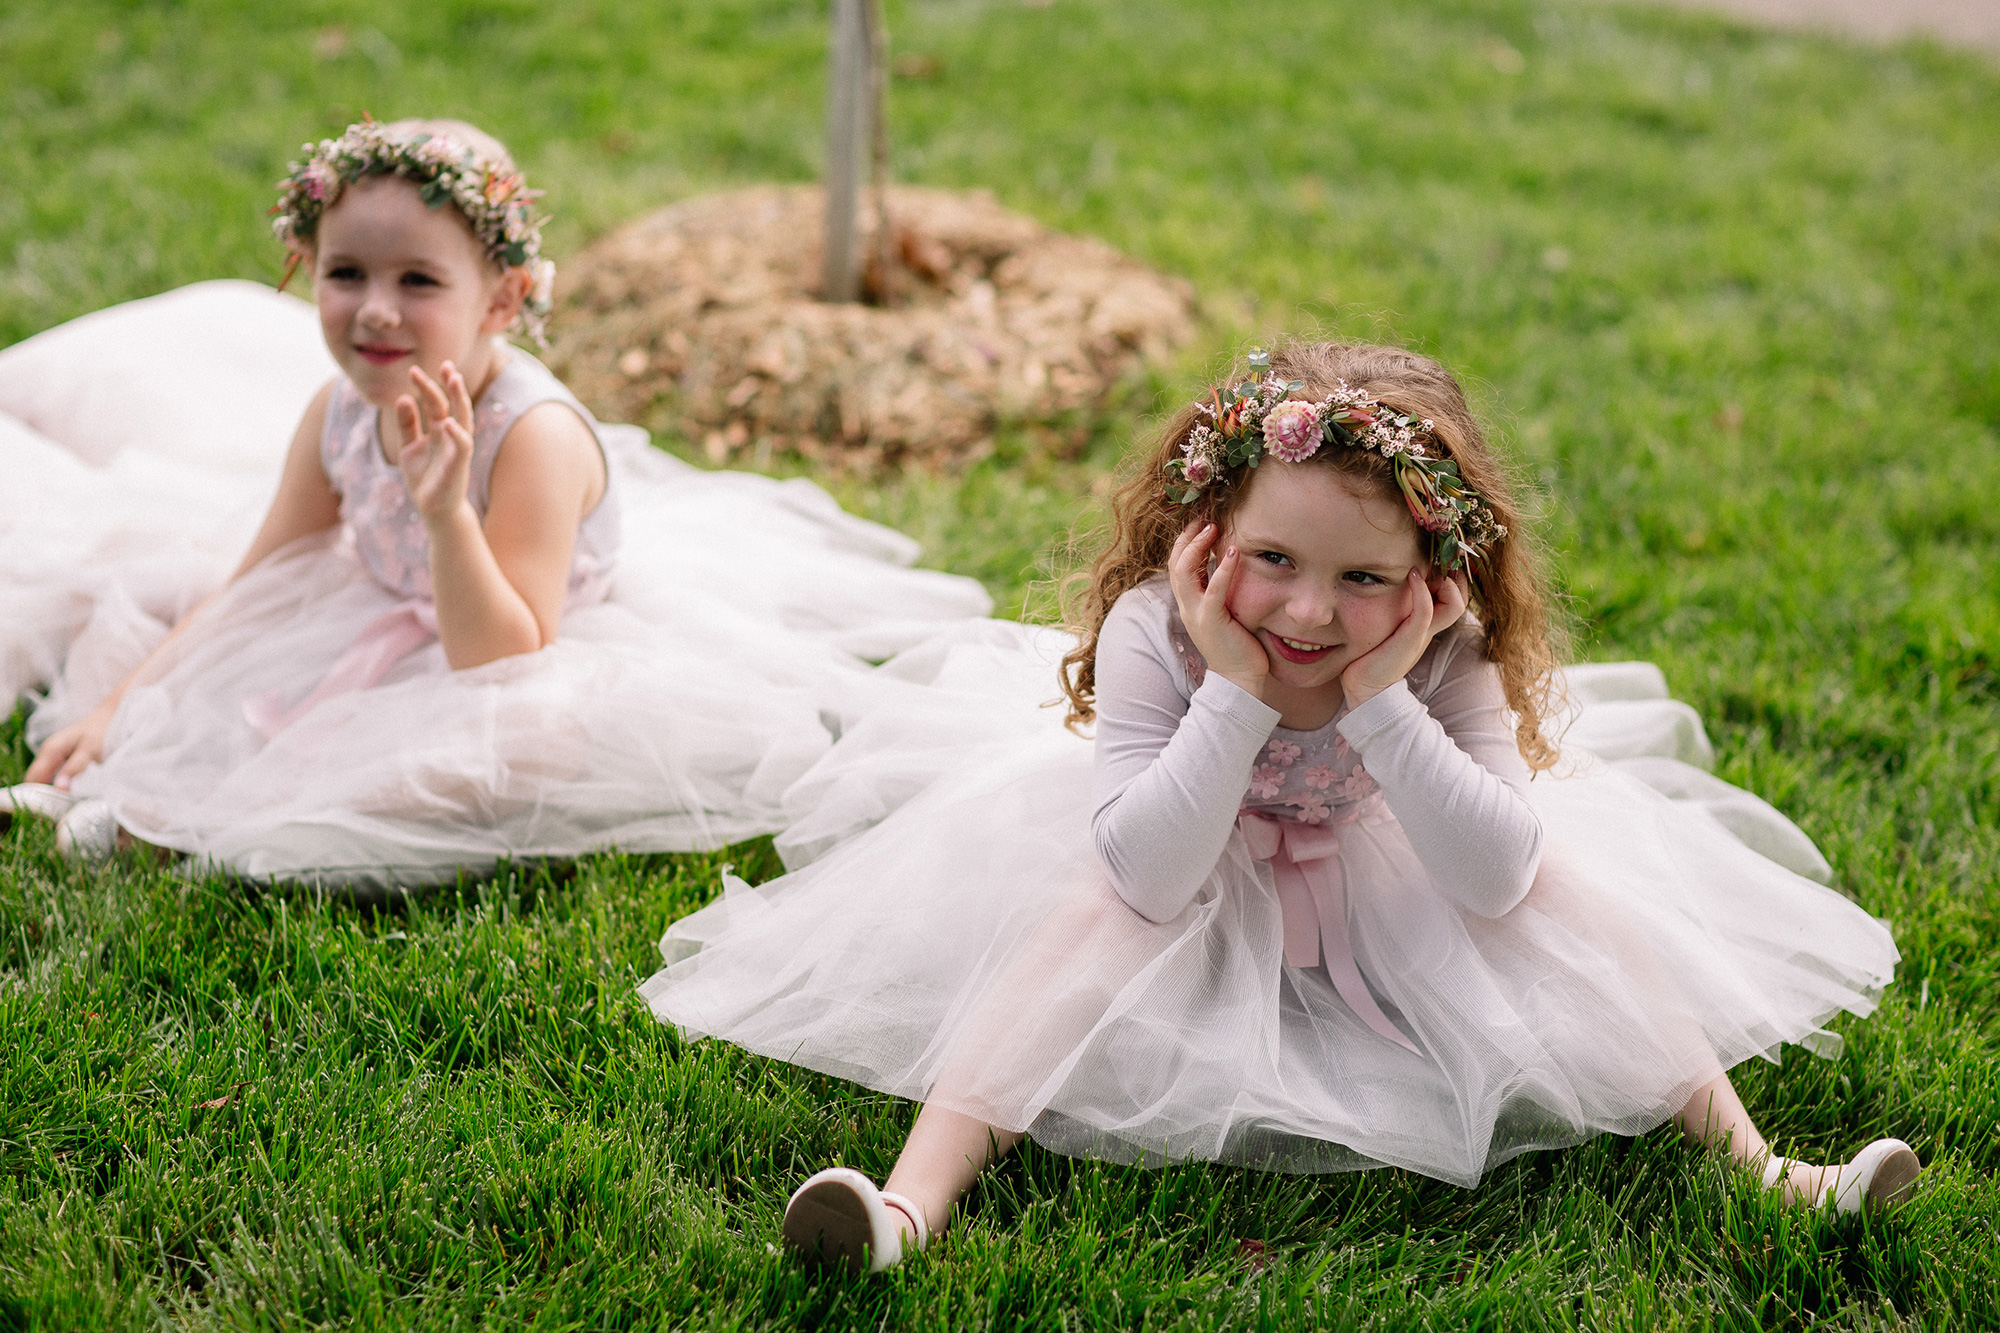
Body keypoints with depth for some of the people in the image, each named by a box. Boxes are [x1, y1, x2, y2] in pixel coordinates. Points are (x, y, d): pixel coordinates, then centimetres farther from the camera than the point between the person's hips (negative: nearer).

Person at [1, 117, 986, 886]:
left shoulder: (534, 435, -31)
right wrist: (116, 710, -6)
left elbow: (501, 664, -34)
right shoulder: (341, 414, -11)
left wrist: (445, 514, -47)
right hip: (409, 644, 7)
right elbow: (251, 590, 1)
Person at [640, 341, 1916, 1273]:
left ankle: (1756, 1164, -10)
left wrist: (1381, 708, -40)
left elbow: (1496, 880, -30)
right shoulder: (1152, 630, -30)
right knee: (1092, 915, -31)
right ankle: (917, 1202, -42)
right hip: (1189, 887, -2)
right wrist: (1235, 698, -43)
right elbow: (1146, 879, -34)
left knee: (1561, 891, -18)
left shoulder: (1448, 658, -24)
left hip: (1392, 901, 2)